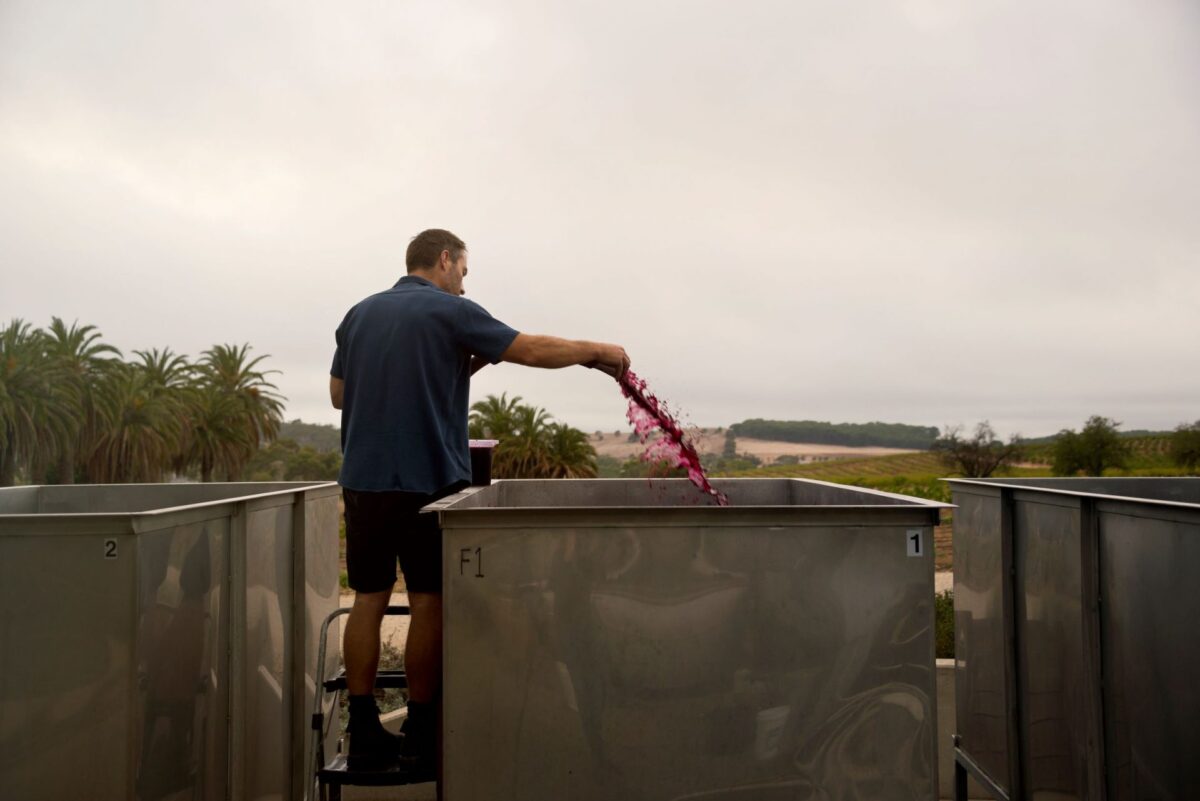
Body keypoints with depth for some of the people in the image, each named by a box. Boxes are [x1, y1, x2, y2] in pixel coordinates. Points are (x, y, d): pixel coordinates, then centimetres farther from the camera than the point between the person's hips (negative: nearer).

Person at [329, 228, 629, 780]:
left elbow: (339, 394, 17)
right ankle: (420, 740, 11)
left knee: (369, 599, 10)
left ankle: (363, 735, 15)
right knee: (428, 602, 3)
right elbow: (532, 350, -10)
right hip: (428, 479, -6)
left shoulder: (360, 314, 13)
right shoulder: (449, 311, -5)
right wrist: (597, 351, 5)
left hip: (363, 479, 6)